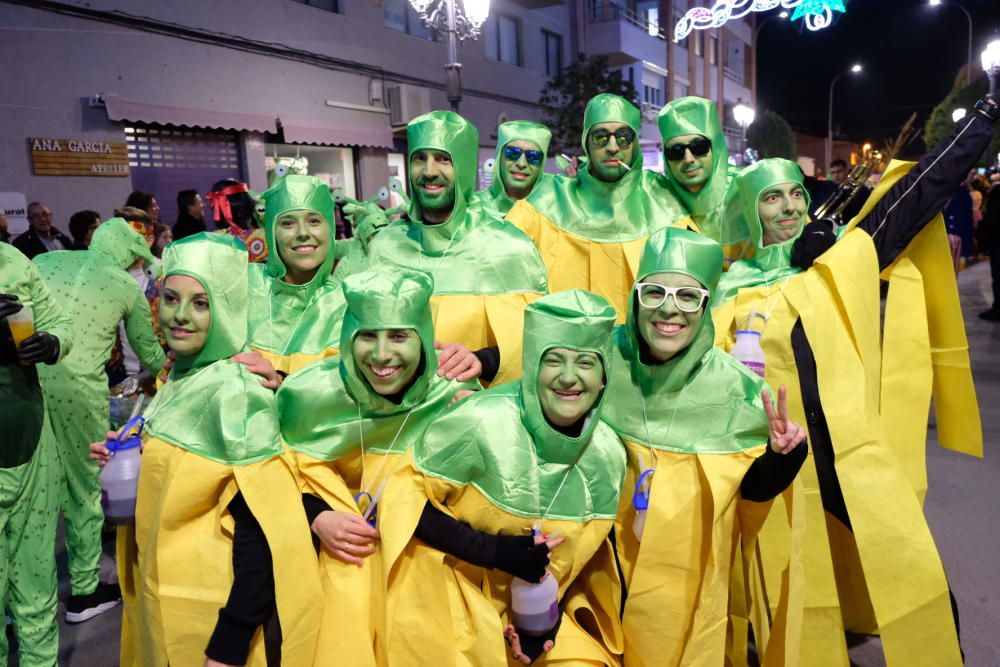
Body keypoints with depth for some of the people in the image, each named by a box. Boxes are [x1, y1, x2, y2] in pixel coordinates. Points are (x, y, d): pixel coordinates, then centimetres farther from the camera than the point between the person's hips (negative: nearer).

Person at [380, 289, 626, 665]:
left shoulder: (608, 454, -9)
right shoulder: (482, 422, -26)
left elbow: (580, 548, 5)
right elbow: (405, 498, -18)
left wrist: (549, 612, -7)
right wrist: (495, 551, -24)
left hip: (533, 602, 5)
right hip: (447, 586, -4)